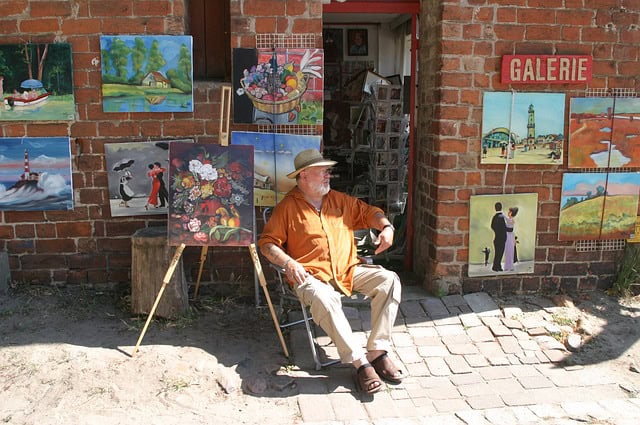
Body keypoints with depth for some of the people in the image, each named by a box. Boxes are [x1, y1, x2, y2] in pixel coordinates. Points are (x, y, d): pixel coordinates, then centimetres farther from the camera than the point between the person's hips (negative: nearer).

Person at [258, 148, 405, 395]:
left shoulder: (339, 200, 17)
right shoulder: (287, 207, 2)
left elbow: (367, 212, 23)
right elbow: (267, 242, 0)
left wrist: (386, 227, 1)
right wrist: (289, 263, -18)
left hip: (349, 270, 5)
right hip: (311, 276, -5)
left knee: (389, 280, -18)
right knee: (323, 298, -39)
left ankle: (378, 352, -17)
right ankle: (360, 362, -31)